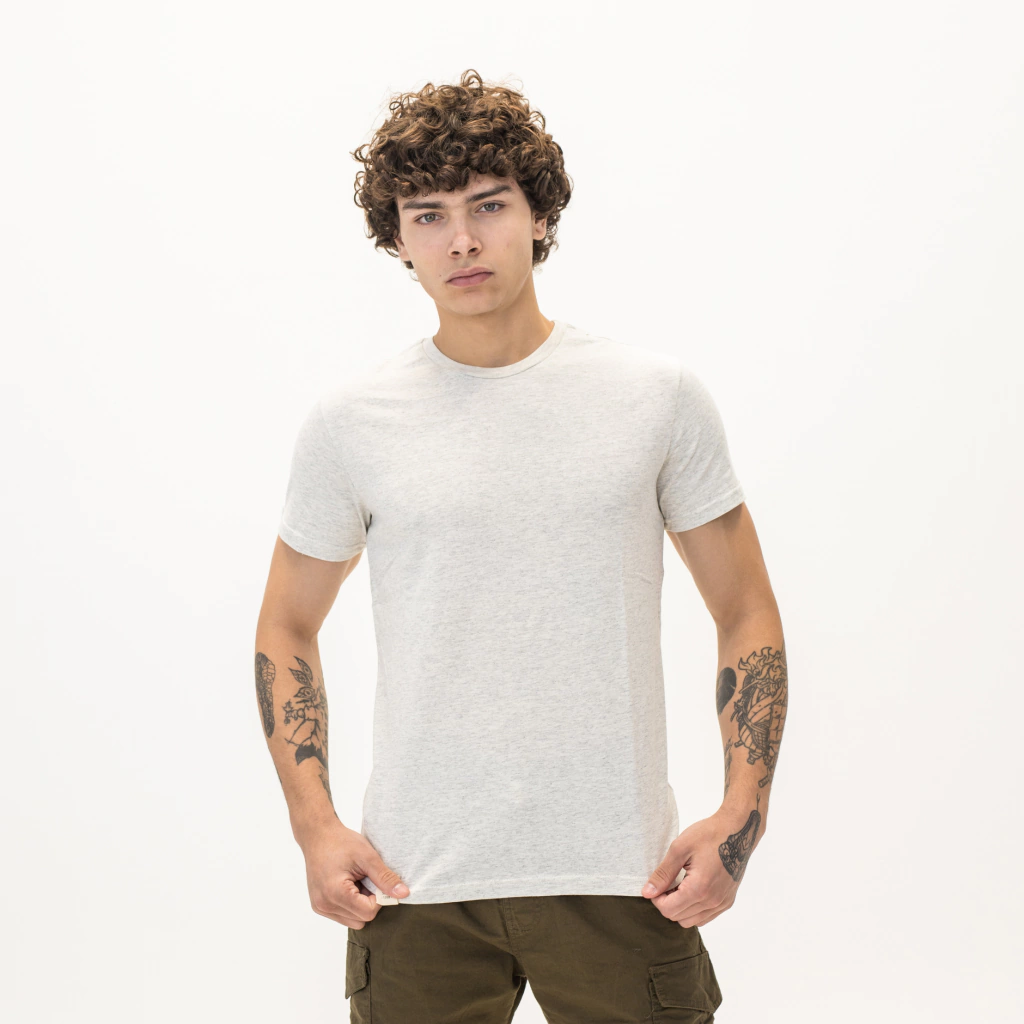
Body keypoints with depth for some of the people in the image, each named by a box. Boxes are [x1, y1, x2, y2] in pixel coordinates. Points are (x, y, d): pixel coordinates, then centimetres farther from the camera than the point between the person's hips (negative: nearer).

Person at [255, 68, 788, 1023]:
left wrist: (741, 814, -5)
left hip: (619, 875, 0)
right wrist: (313, 825, -1)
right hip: (413, 880, 0)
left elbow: (747, 614, 5)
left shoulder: (659, 396, 0)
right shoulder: (348, 422, 1)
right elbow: (286, 629, 10)